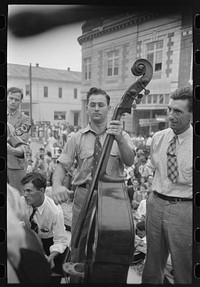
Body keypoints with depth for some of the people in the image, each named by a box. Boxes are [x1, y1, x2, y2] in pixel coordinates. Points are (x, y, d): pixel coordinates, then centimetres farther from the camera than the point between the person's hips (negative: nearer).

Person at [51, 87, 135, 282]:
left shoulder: (121, 135, 3)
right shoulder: (77, 138, 2)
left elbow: (129, 162, -11)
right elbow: (62, 165, -2)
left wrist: (119, 139, -29)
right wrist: (57, 185, -22)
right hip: (84, 194, 0)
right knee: (78, 244, 9)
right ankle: (75, 279, 33)